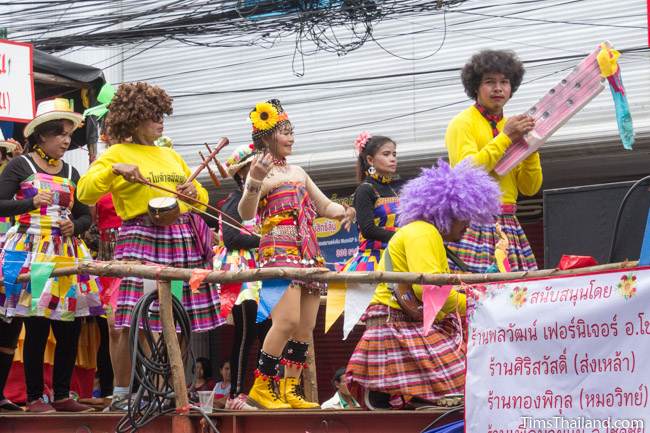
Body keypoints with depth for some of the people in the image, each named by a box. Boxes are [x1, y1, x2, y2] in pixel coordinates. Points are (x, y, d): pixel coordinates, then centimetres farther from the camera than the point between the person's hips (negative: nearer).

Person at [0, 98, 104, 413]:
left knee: (70, 327, 0)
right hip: (30, 249, -5)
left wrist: (76, 226, -2)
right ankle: (34, 397, -2)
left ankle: (62, 395, 10)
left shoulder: (70, 173, 17)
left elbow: (85, 215, 20)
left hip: (66, 252, 5)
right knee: (37, 327, -9)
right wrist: (31, 202, -19)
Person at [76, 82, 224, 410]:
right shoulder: (117, 154, 6)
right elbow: (85, 193, -5)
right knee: (132, 320, -12)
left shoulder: (170, 155, 23)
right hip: (143, 238, -6)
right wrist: (114, 170, -17)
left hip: (183, 241, 6)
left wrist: (194, 192, 6)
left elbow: (202, 197, 29)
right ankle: (120, 393, -3)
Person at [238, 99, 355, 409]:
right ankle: (261, 387, -14)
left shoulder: (298, 172, 21)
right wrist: (254, 183, -35)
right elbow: (246, 213, -17)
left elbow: (324, 205, 28)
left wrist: (343, 212, 6)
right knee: (288, 319, -21)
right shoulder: (261, 171, -3)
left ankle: (290, 390, 8)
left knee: (306, 326, 3)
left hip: (308, 253, 8)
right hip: (279, 249, -8)